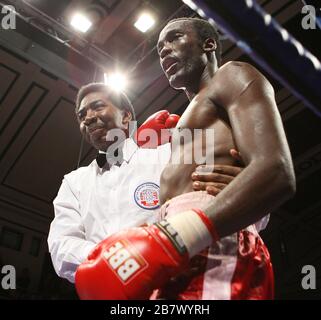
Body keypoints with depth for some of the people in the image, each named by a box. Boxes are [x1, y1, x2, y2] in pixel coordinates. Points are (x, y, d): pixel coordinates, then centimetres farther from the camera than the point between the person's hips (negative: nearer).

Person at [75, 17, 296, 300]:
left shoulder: (232, 76, 8)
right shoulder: (190, 123, 34)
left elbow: (276, 173, -12)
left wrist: (172, 239, -23)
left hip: (212, 256, -8)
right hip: (182, 267, 9)